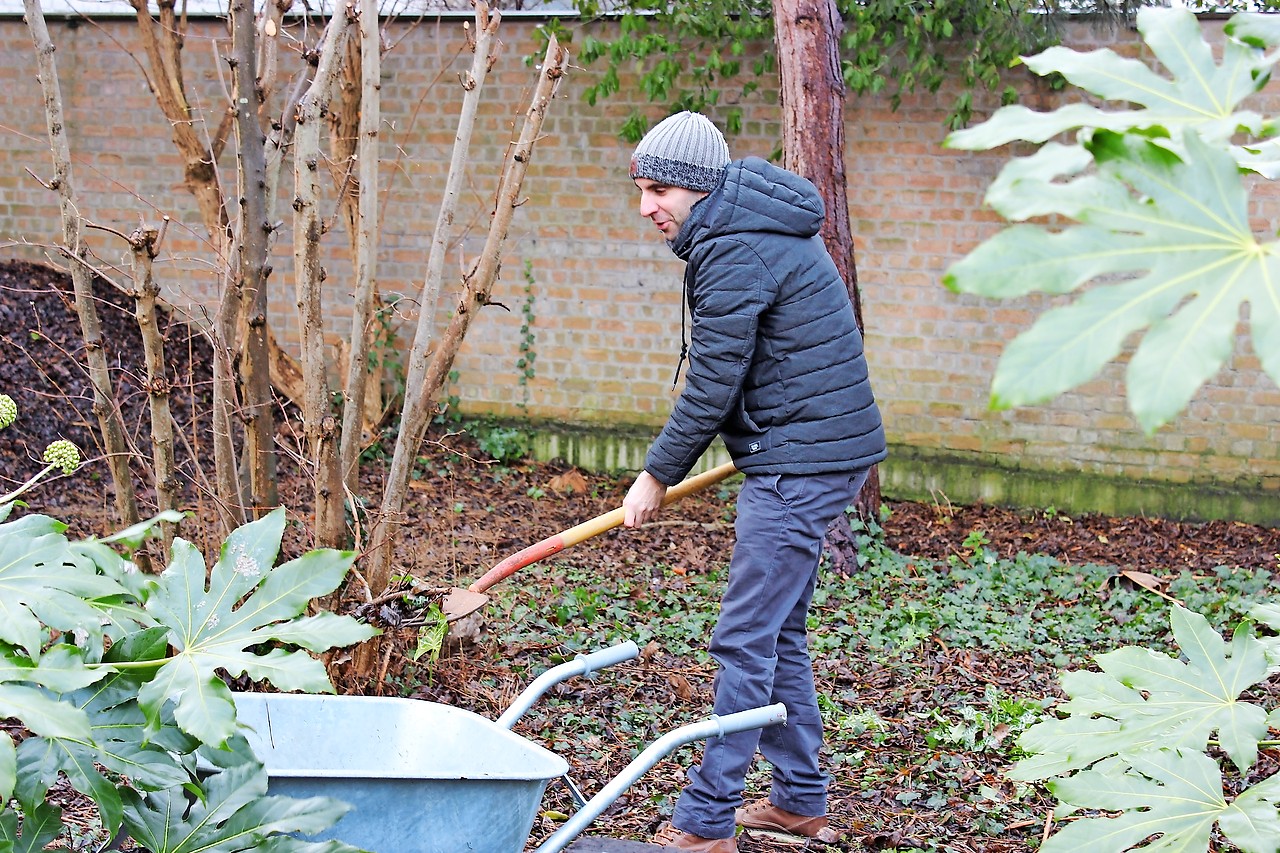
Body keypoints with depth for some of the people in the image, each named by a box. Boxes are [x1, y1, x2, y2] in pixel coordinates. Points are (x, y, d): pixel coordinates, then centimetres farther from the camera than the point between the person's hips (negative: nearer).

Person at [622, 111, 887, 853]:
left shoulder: (736, 251, -18)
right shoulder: (765, 226, 15)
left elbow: (711, 387, -16)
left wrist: (658, 478, -5)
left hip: (801, 460, -11)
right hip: (826, 450, 11)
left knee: (747, 639, -7)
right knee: (780, 631, 16)